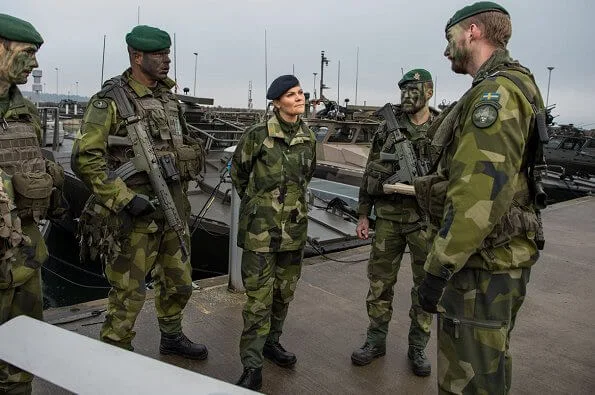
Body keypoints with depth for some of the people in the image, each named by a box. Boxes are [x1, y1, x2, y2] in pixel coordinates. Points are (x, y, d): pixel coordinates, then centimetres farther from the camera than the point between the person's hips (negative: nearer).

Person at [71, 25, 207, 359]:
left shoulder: (169, 99, 10)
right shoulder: (110, 102, -10)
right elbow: (86, 159, -16)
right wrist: (126, 199, -21)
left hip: (172, 209, 7)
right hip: (133, 215, -7)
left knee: (179, 283, 18)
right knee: (129, 293, 3)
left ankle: (172, 337, 40)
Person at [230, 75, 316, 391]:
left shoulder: (308, 137, 4)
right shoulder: (257, 135, -10)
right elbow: (238, 172, 4)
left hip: (294, 227, 5)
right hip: (261, 227, -5)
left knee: (284, 291, 16)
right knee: (259, 297, -3)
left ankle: (271, 341, 37)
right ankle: (252, 367, 8)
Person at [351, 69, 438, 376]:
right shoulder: (388, 126, 3)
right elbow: (370, 172, 5)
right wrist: (363, 215, 3)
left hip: (426, 219, -1)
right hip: (388, 216, 1)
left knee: (425, 285, 9)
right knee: (380, 281, 9)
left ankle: (417, 348, 27)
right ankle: (376, 341, 26)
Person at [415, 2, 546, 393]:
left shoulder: (496, 92, -19)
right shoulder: (511, 87, 16)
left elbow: (481, 192, -28)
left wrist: (439, 268, -24)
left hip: (481, 266, -11)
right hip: (495, 259, 11)